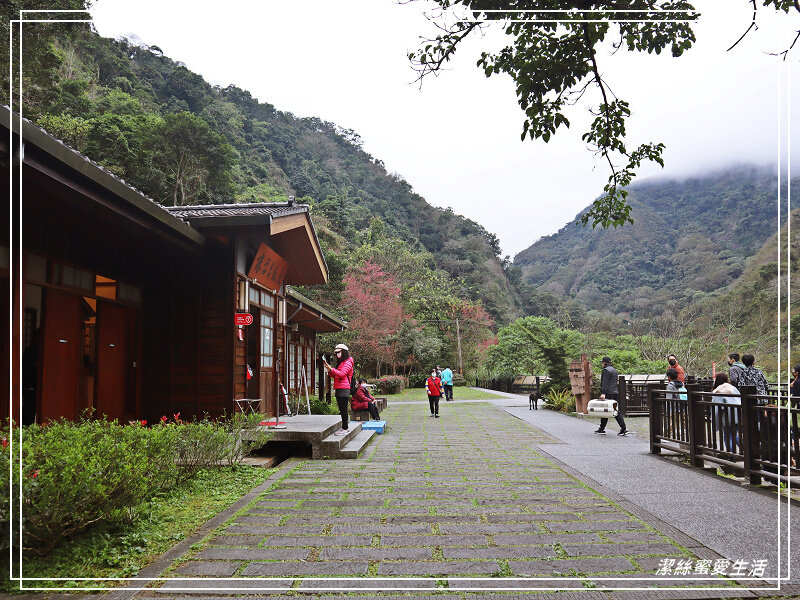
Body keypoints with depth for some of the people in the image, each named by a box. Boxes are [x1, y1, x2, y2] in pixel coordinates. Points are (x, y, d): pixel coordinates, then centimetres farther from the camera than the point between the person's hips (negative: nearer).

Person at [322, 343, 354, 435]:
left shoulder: (348, 363, -6)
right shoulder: (339, 363, 22)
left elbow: (342, 374, -18)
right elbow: (335, 375, 21)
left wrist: (331, 368, -22)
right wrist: (329, 370, 5)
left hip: (344, 389, -9)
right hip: (338, 389, 9)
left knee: (343, 409, -8)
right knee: (341, 409, 11)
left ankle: (345, 428, -5)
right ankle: (344, 428, 16)